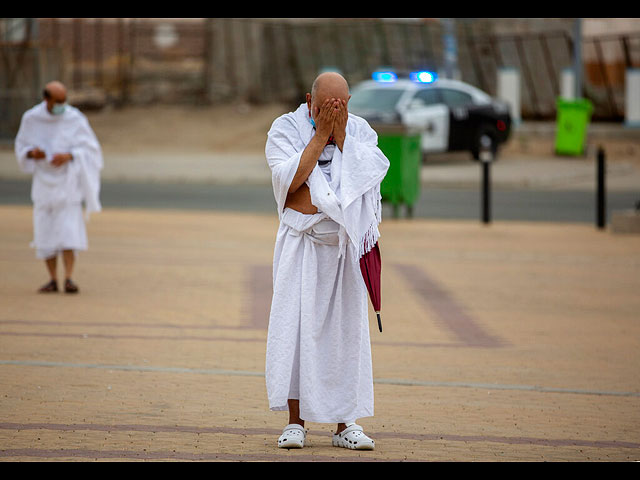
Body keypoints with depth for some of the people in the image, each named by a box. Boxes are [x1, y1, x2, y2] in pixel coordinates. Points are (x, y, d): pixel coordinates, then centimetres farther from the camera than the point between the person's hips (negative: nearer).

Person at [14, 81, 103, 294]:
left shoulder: (76, 119, -10)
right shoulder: (31, 119, -4)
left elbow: (90, 148, -5)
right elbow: (21, 146, 7)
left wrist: (69, 156, -23)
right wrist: (32, 153, -16)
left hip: (68, 180, -2)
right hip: (44, 181, 2)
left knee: (69, 229, -13)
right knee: (45, 231, 0)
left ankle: (68, 278, -15)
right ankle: (53, 279, 7)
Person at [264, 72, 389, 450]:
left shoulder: (361, 131, 4)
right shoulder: (286, 128, -3)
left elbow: (369, 175, -11)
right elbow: (290, 178, -17)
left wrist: (341, 136, -12)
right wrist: (321, 135, -16)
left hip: (346, 245, 2)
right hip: (302, 244, -2)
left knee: (347, 330, 2)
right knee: (296, 324, -7)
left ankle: (345, 423, 7)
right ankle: (296, 422, -2)